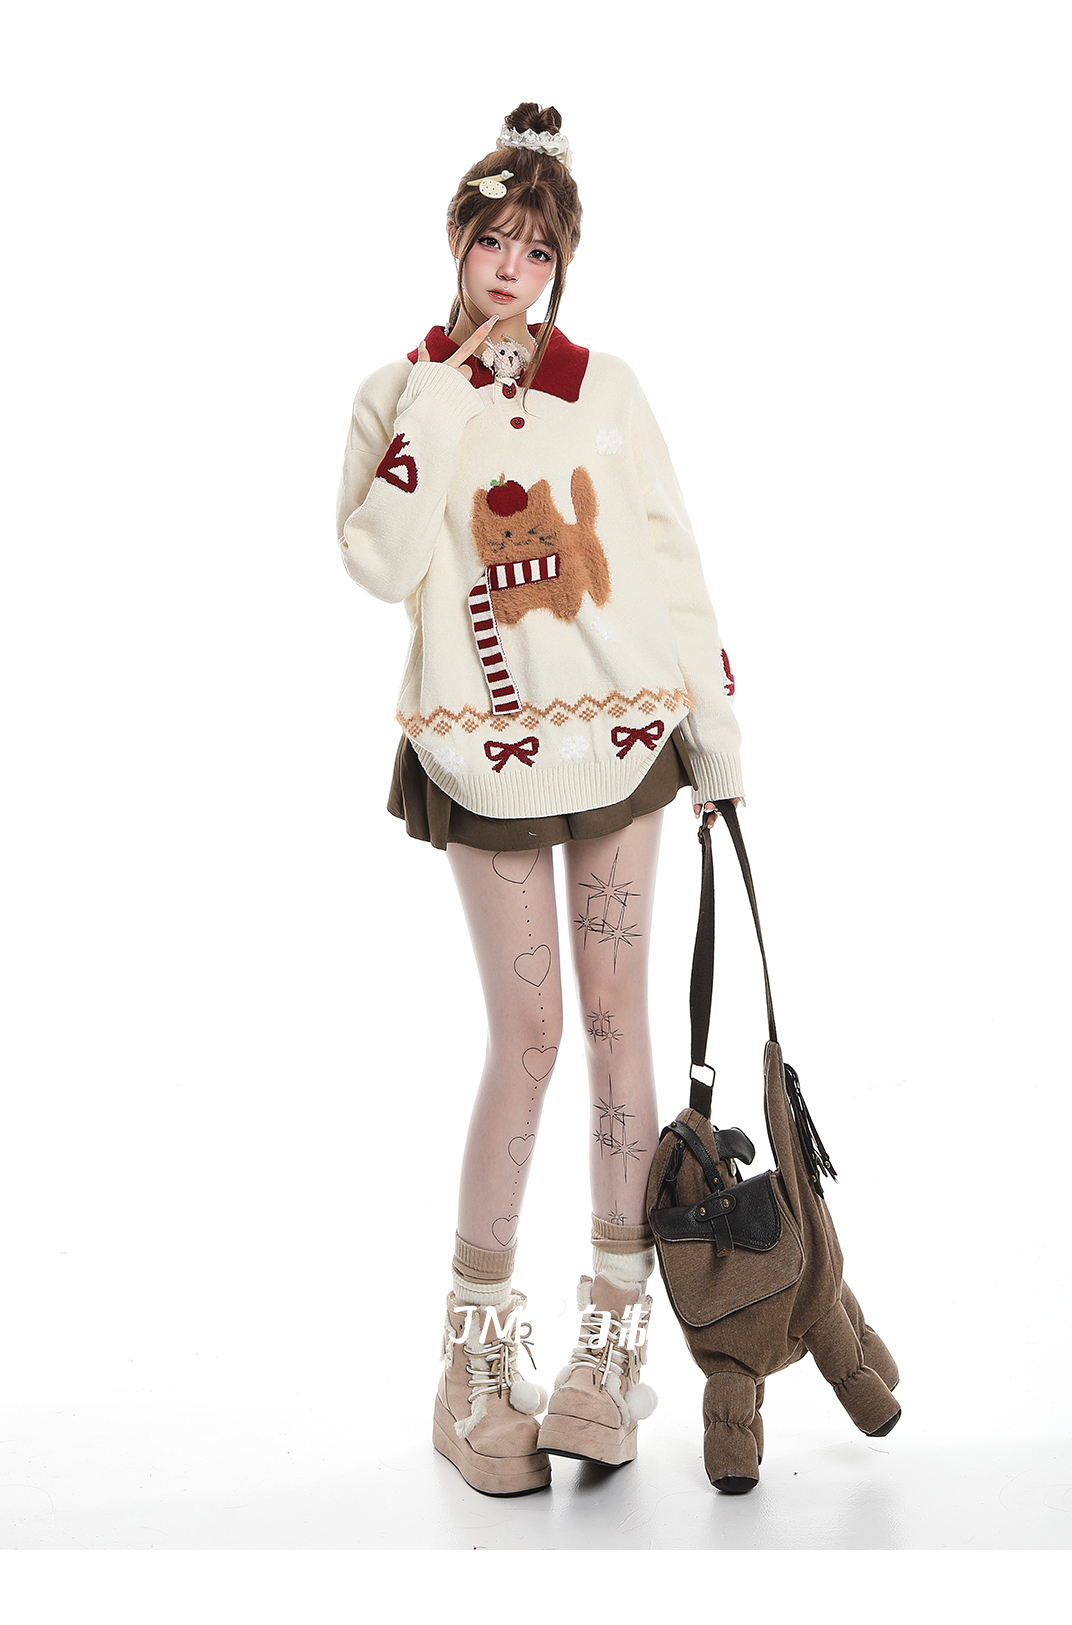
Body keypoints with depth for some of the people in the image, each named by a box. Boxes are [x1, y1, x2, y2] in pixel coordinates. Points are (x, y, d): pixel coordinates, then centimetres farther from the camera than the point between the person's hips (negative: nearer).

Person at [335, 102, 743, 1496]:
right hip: (481, 750, -2)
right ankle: (476, 1359, 12)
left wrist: (718, 725, 6)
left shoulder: (605, 389, 6)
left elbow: (672, 559, 8)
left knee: (617, 1019, 3)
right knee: (526, 1038, -3)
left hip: (620, 732, 2)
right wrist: (442, 400, -14)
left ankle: (615, 1342, 14)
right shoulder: (399, 397, 3)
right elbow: (378, 566, -13)